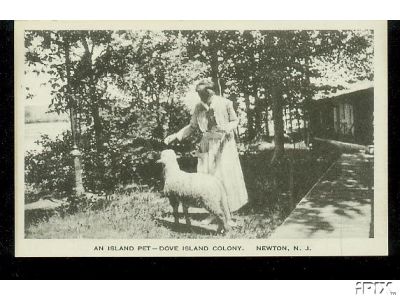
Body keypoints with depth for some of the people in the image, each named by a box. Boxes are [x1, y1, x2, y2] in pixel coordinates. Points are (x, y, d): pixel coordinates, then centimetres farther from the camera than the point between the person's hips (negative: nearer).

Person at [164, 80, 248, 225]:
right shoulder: (199, 107, 2)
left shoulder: (225, 103, -7)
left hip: (224, 144, -3)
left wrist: (227, 128, -17)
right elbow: (192, 126, 14)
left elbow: (235, 121, 4)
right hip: (207, 146, 3)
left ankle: (228, 215, 1)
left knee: (227, 178, -5)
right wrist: (175, 136, 6)